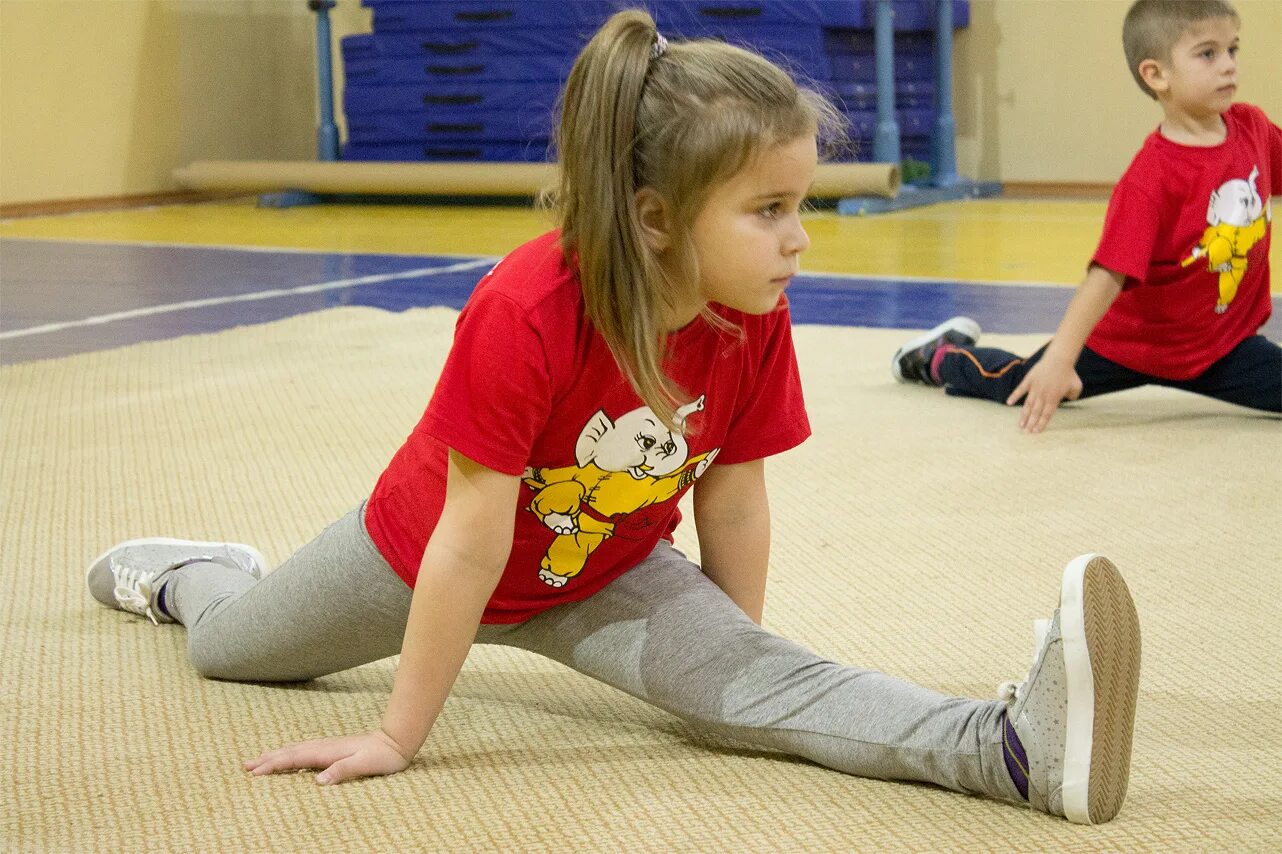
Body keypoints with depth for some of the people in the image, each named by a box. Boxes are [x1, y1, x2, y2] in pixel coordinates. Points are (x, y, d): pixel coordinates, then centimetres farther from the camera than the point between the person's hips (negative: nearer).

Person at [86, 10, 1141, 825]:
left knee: (758, 676, -25)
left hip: (602, 575, 2)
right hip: (416, 553, -2)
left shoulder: (757, 321, -24)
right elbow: (471, 541, -34)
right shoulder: (523, 314, -40)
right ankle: (191, 575, 56)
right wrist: (399, 739, -25)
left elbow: (734, 503, -11)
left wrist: (740, 661, -2)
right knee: (229, 648, 23)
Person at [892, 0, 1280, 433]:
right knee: (1023, 387, 13)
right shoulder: (1148, 181, -29)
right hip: (1129, 342, -4)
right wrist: (1060, 358, -41)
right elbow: (1108, 274, -34)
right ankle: (941, 356, 42)